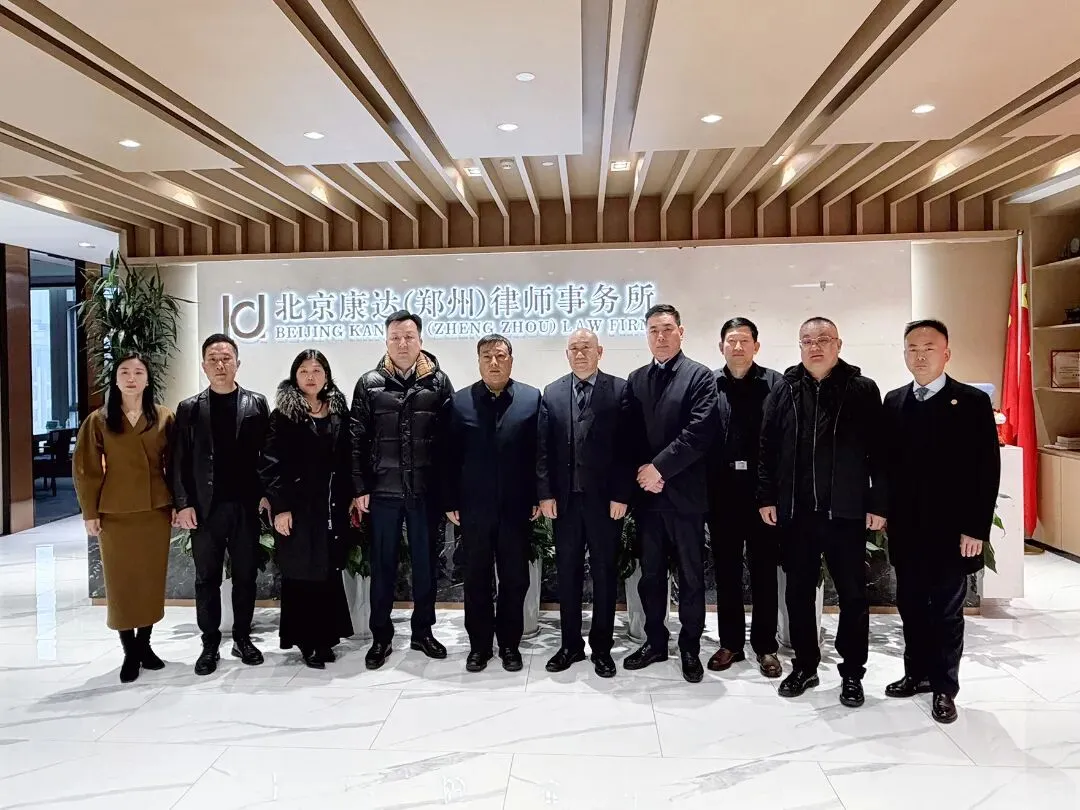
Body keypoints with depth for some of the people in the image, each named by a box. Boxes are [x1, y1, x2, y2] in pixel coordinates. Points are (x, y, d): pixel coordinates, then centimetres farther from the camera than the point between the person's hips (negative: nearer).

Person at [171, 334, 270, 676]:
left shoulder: (256, 404, 4)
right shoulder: (189, 409, 5)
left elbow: (267, 453, 3)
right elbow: (179, 461, 1)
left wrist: (266, 493, -5)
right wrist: (183, 503, -6)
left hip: (245, 505, 0)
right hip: (204, 507, 0)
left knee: (245, 576, 8)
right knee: (207, 578, 7)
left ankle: (242, 638, 22)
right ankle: (210, 644, 18)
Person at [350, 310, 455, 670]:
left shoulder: (438, 382, 1)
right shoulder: (369, 384, 2)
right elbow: (357, 440, 2)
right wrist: (360, 488, -3)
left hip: (425, 491, 0)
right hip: (382, 491, 0)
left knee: (426, 563, 11)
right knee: (383, 565, 10)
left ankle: (423, 631, 27)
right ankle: (381, 636, 23)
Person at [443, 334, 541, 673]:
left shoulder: (532, 398, 0)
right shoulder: (459, 401, 3)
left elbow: (540, 452, -1)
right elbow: (451, 457, 3)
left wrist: (538, 497, -4)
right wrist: (451, 502, 0)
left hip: (516, 507, 0)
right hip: (473, 508, 1)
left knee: (515, 579, 9)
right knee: (476, 580, 10)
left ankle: (509, 643, 25)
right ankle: (479, 644, 24)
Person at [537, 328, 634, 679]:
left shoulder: (619, 390, -2)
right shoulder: (552, 393, 8)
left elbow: (627, 446, -6)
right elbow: (543, 447, 6)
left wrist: (621, 495, -10)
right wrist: (545, 493, -1)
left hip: (604, 499, -3)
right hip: (563, 499, 3)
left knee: (604, 573, 8)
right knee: (567, 573, 10)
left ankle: (601, 646, 21)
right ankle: (571, 644, 24)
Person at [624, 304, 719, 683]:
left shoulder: (700, 376, -4)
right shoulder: (636, 379, 11)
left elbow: (699, 432, -13)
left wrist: (660, 467, -15)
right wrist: (642, 472, -7)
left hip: (684, 493, -4)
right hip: (647, 492, 4)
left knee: (691, 576, 7)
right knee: (651, 573, 13)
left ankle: (690, 647, 21)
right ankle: (655, 641, 26)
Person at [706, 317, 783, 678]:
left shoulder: (775, 383, -2)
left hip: (762, 491, -2)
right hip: (722, 492, 2)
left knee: (763, 570, 9)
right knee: (725, 570, 12)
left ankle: (765, 646, 22)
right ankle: (730, 642, 25)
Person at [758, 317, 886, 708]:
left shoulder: (863, 390, -1)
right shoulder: (784, 390, 5)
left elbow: (879, 451, -2)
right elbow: (767, 447, 5)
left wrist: (878, 503, -6)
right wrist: (766, 497, 1)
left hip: (846, 511, -2)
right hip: (796, 511, 2)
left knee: (853, 594, 8)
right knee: (798, 592, 11)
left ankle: (852, 672, 23)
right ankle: (804, 665, 27)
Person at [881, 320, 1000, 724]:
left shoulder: (973, 402, -6)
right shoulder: (893, 402, 7)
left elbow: (988, 469, -9)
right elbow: (887, 462, 8)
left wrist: (976, 528, -13)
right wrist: (885, 511, 3)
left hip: (951, 529, -4)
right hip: (906, 528, 4)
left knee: (947, 611, 8)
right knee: (911, 606, 13)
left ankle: (944, 687, 22)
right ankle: (917, 672, 30)